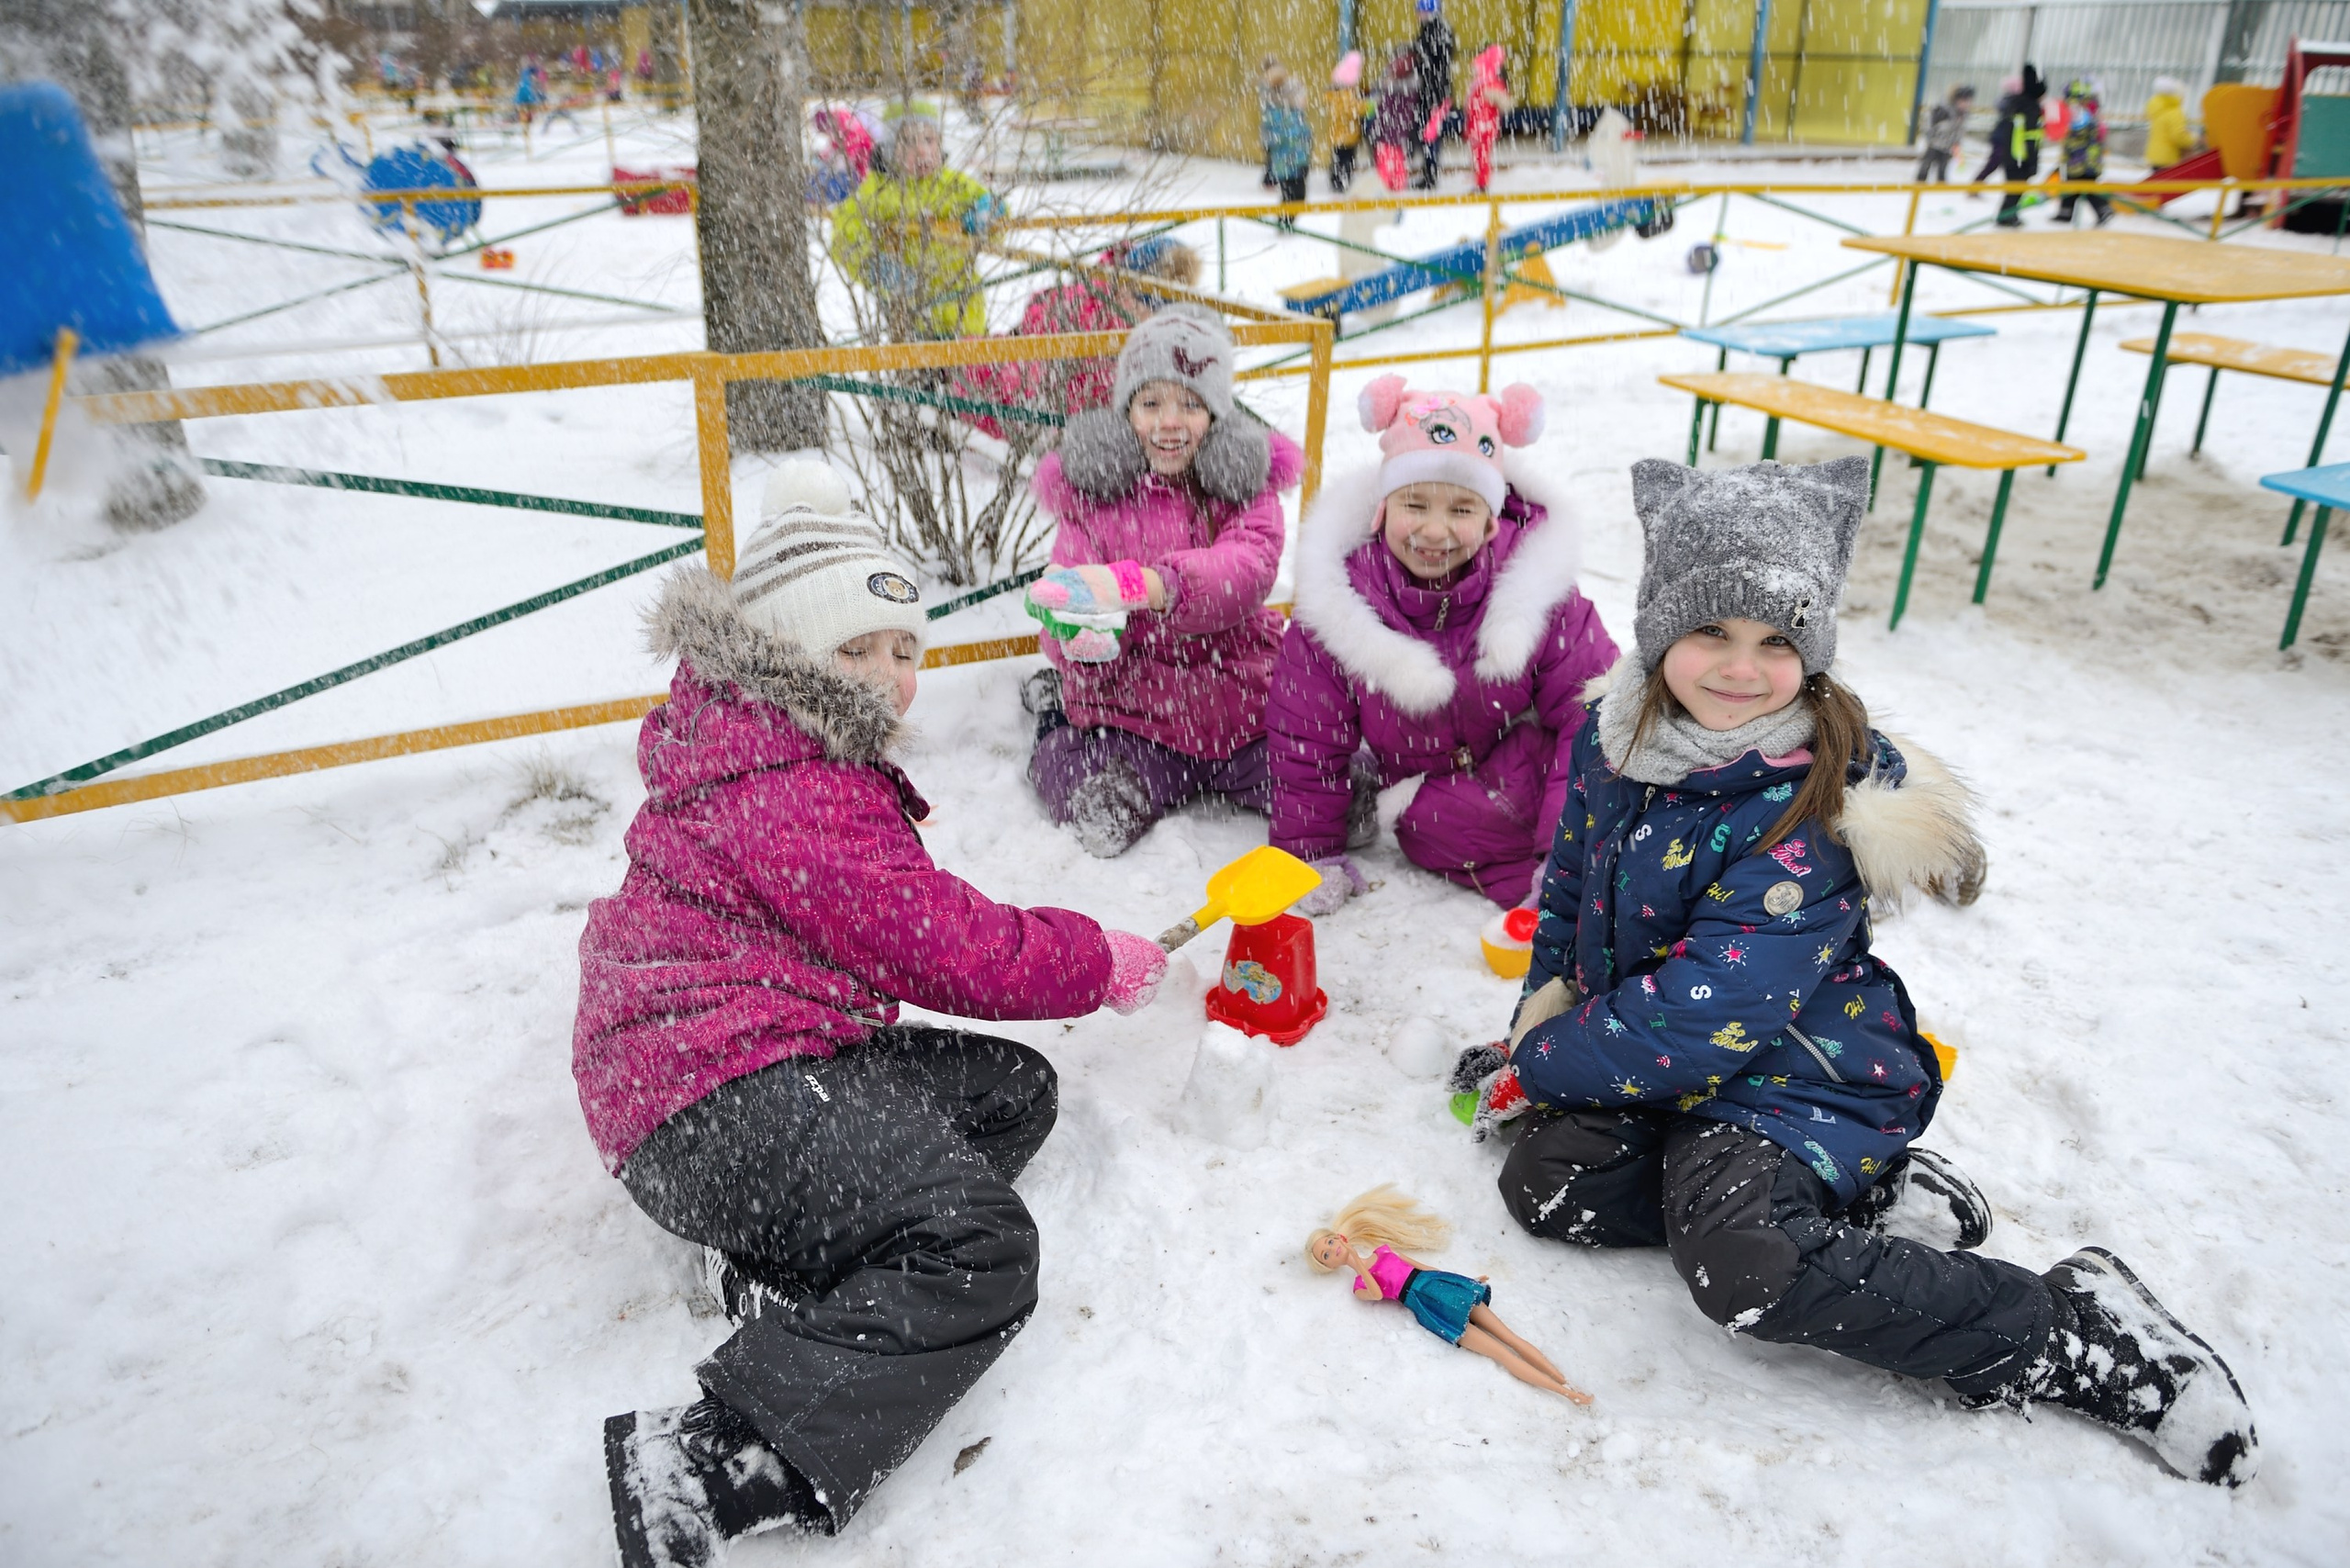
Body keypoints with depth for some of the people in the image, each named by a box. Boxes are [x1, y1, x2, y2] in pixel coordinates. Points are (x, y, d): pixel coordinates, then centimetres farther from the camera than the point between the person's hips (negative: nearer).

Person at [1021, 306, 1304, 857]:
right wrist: (1085, 640, -30)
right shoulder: (1092, 489, 2)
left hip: (1238, 700, 1)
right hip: (1130, 706, -1)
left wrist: (1144, 584, -41)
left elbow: (1248, 567, -21)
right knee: (1075, 786, -26)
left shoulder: (1247, 481, 1)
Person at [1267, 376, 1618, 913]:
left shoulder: (1536, 590, -18)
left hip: (1520, 765, 0)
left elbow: (1591, 715, -16)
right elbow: (1308, 740, -6)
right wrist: (1312, 855, -4)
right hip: (1411, 765, 0)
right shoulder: (1341, 597, -16)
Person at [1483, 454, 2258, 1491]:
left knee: (1741, 1264, -31)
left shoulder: (1822, 804, -23)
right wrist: (1538, 1022, 3)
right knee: (1548, 1184, -16)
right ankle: (1861, 1207, -4)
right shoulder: (1614, 733, -2)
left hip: (1788, 1067, -7)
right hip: (1639, 1047, 7)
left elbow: (1700, 1017, -25)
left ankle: (2075, 1332, -10)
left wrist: (1541, 1059, -14)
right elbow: (1568, 888, 14)